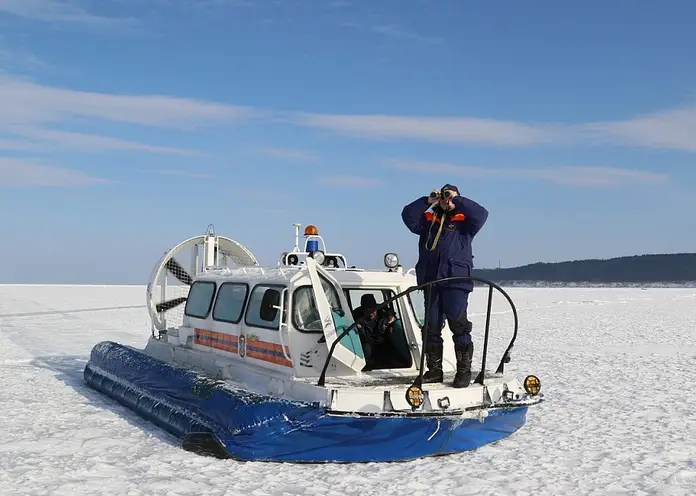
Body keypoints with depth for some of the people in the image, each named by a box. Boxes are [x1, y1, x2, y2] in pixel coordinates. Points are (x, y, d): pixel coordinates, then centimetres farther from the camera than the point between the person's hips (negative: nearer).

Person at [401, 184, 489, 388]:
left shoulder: (464, 222, 9)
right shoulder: (428, 220, 18)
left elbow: (481, 214, -9)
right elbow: (408, 215, 5)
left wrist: (457, 200, -4)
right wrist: (427, 201, 0)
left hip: (456, 281, -4)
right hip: (430, 281, 4)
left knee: (459, 326, -7)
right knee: (431, 327, 7)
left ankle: (464, 371, -2)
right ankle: (434, 370, 14)